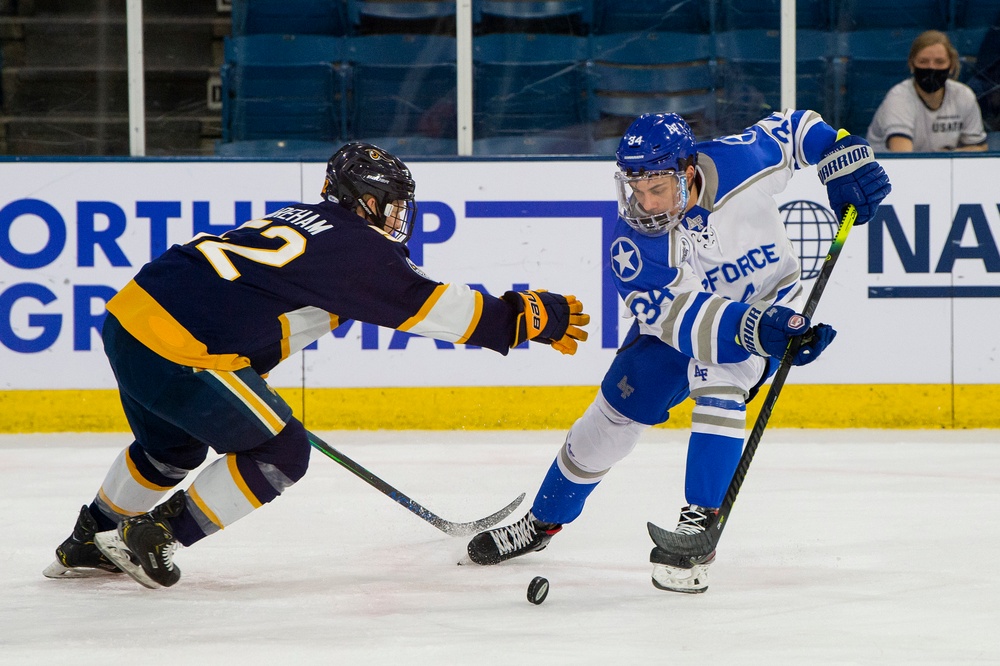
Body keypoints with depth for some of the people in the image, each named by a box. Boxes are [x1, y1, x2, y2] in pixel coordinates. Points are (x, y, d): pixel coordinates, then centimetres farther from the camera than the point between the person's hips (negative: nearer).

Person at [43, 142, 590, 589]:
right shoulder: (357, 246, -5)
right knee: (279, 453, 2)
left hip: (129, 317, 10)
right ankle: (150, 536, 5)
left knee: (173, 448, 33)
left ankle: (88, 545, 46)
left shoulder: (302, 222, 23)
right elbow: (431, 306, -6)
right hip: (178, 352, -10)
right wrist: (526, 318, -1)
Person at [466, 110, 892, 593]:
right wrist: (757, 330, -54)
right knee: (616, 411, -2)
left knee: (717, 379, -30)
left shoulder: (740, 161, -30)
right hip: (679, 306, 1)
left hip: (767, 303, -1)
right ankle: (543, 521, 20)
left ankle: (699, 523, -25)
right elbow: (686, 319, -40)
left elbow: (793, 128, -8)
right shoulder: (633, 243, -32)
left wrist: (844, 155, -21)